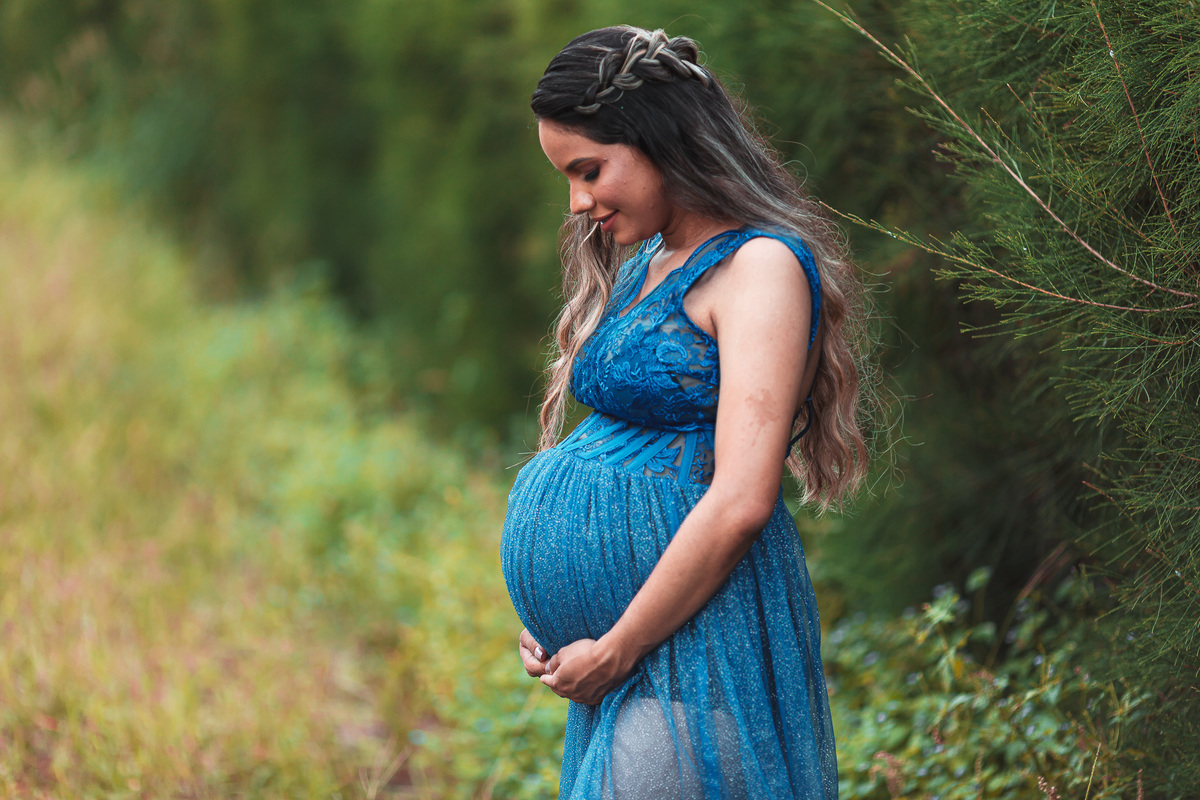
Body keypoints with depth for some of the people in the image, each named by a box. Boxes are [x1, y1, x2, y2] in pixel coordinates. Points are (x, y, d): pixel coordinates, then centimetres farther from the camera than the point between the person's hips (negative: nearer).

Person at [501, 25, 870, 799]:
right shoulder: (642, 265, 16)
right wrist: (553, 614, 10)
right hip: (615, 649, 8)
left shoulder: (762, 267, -12)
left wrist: (617, 648, -14)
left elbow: (740, 501, -20)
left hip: (689, 646, -8)